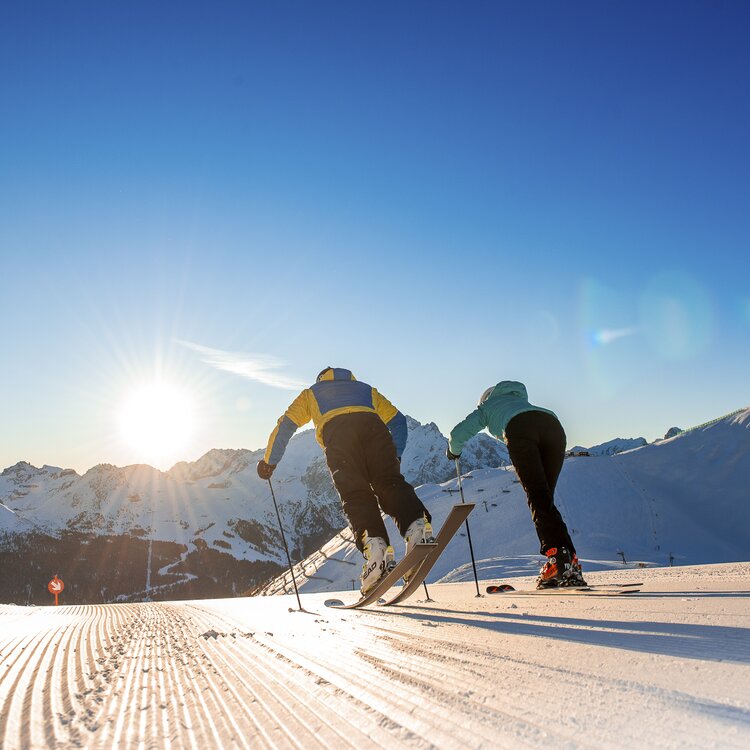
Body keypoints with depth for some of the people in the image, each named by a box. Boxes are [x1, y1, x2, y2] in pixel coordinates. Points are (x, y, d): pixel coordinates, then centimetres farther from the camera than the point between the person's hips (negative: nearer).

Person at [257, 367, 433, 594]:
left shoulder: (311, 392, 41)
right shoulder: (366, 389, 44)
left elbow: (286, 424, 33)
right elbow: (398, 421, 34)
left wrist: (269, 461, 40)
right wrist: (395, 459, 39)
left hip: (336, 432, -2)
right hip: (372, 425, 2)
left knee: (355, 494, -11)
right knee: (389, 483, -7)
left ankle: (374, 545, -35)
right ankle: (416, 526, -35)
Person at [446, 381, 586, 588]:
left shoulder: (486, 407, 36)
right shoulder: (520, 399, 48)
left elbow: (458, 433, 30)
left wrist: (453, 450, 52)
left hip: (519, 430, -4)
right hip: (554, 425, 4)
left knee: (538, 498, -10)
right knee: (545, 499, 6)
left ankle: (558, 557, -27)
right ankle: (570, 570, -5)